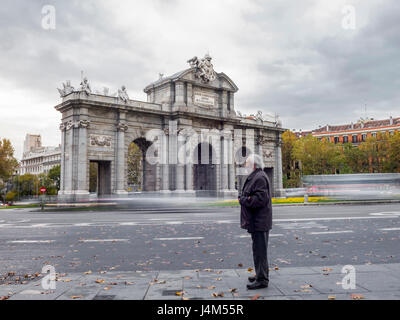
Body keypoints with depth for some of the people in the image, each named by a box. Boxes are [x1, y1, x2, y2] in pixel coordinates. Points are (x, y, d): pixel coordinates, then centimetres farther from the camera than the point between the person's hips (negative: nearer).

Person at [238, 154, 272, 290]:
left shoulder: (260, 178, -17)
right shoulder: (254, 177, 18)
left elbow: (260, 199, -26)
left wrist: (243, 200, -15)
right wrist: (243, 197, 4)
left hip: (260, 221, -11)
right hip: (256, 221, 11)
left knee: (260, 250, -5)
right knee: (258, 249, 18)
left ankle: (262, 280, 3)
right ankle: (260, 275, 29)